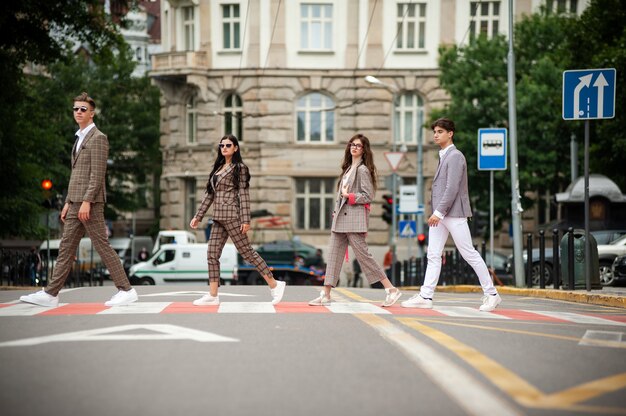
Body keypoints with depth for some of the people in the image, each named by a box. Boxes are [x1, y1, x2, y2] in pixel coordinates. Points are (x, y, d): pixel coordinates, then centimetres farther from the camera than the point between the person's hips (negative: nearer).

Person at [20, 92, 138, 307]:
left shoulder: (98, 138, -8)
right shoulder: (79, 138, 20)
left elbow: (98, 174, -16)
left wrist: (86, 201, -21)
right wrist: (68, 202, 18)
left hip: (90, 203, -9)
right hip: (76, 203, 9)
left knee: (102, 246, -7)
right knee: (66, 247, 7)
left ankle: (126, 290, -2)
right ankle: (50, 294, 7)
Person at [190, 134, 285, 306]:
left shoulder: (239, 168, -4)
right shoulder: (218, 168, 18)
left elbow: (244, 194, -10)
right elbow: (210, 194, 20)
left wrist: (245, 220, -16)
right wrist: (198, 216, 17)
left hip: (232, 215, -8)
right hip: (219, 217, 8)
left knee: (246, 251, -6)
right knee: (212, 254, 2)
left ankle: (274, 285, 1)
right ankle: (213, 295, 3)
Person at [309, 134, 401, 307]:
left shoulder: (363, 170, -8)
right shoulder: (348, 168, 18)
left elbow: (368, 196, -13)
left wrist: (348, 196, -12)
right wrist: (336, 212, 15)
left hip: (355, 217, -9)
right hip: (341, 217, 9)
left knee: (362, 255, -8)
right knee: (334, 254, 5)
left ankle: (391, 290, -3)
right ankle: (325, 295, 6)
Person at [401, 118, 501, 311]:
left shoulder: (455, 156, -11)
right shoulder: (443, 156, 17)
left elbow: (452, 188, -19)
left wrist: (439, 212, -21)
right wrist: (436, 212, 15)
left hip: (454, 213, -9)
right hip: (440, 214, 9)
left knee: (470, 254, -3)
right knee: (433, 255, 3)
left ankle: (491, 294, 4)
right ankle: (425, 297, 1)